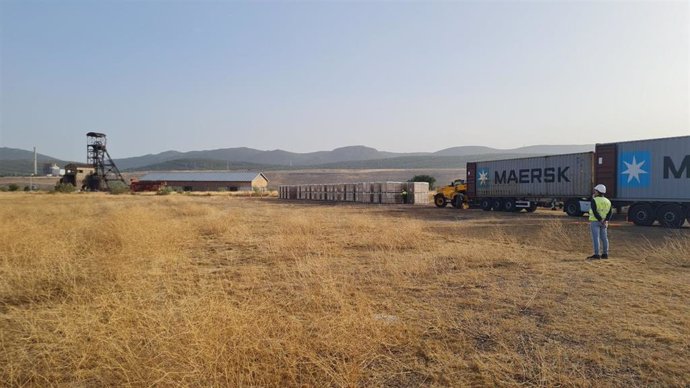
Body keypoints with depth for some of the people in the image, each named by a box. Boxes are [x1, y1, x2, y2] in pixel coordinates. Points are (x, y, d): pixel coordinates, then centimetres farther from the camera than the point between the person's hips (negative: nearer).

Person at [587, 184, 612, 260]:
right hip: (603, 222, 7)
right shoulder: (607, 201, 10)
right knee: (604, 238, 12)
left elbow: (595, 212, -20)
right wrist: (606, 221, -6)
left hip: (595, 221, -7)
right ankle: (605, 254, 18)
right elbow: (610, 213, 3)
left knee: (595, 238, -7)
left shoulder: (594, 200, -11)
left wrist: (600, 220, -15)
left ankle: (596, 255, -9)